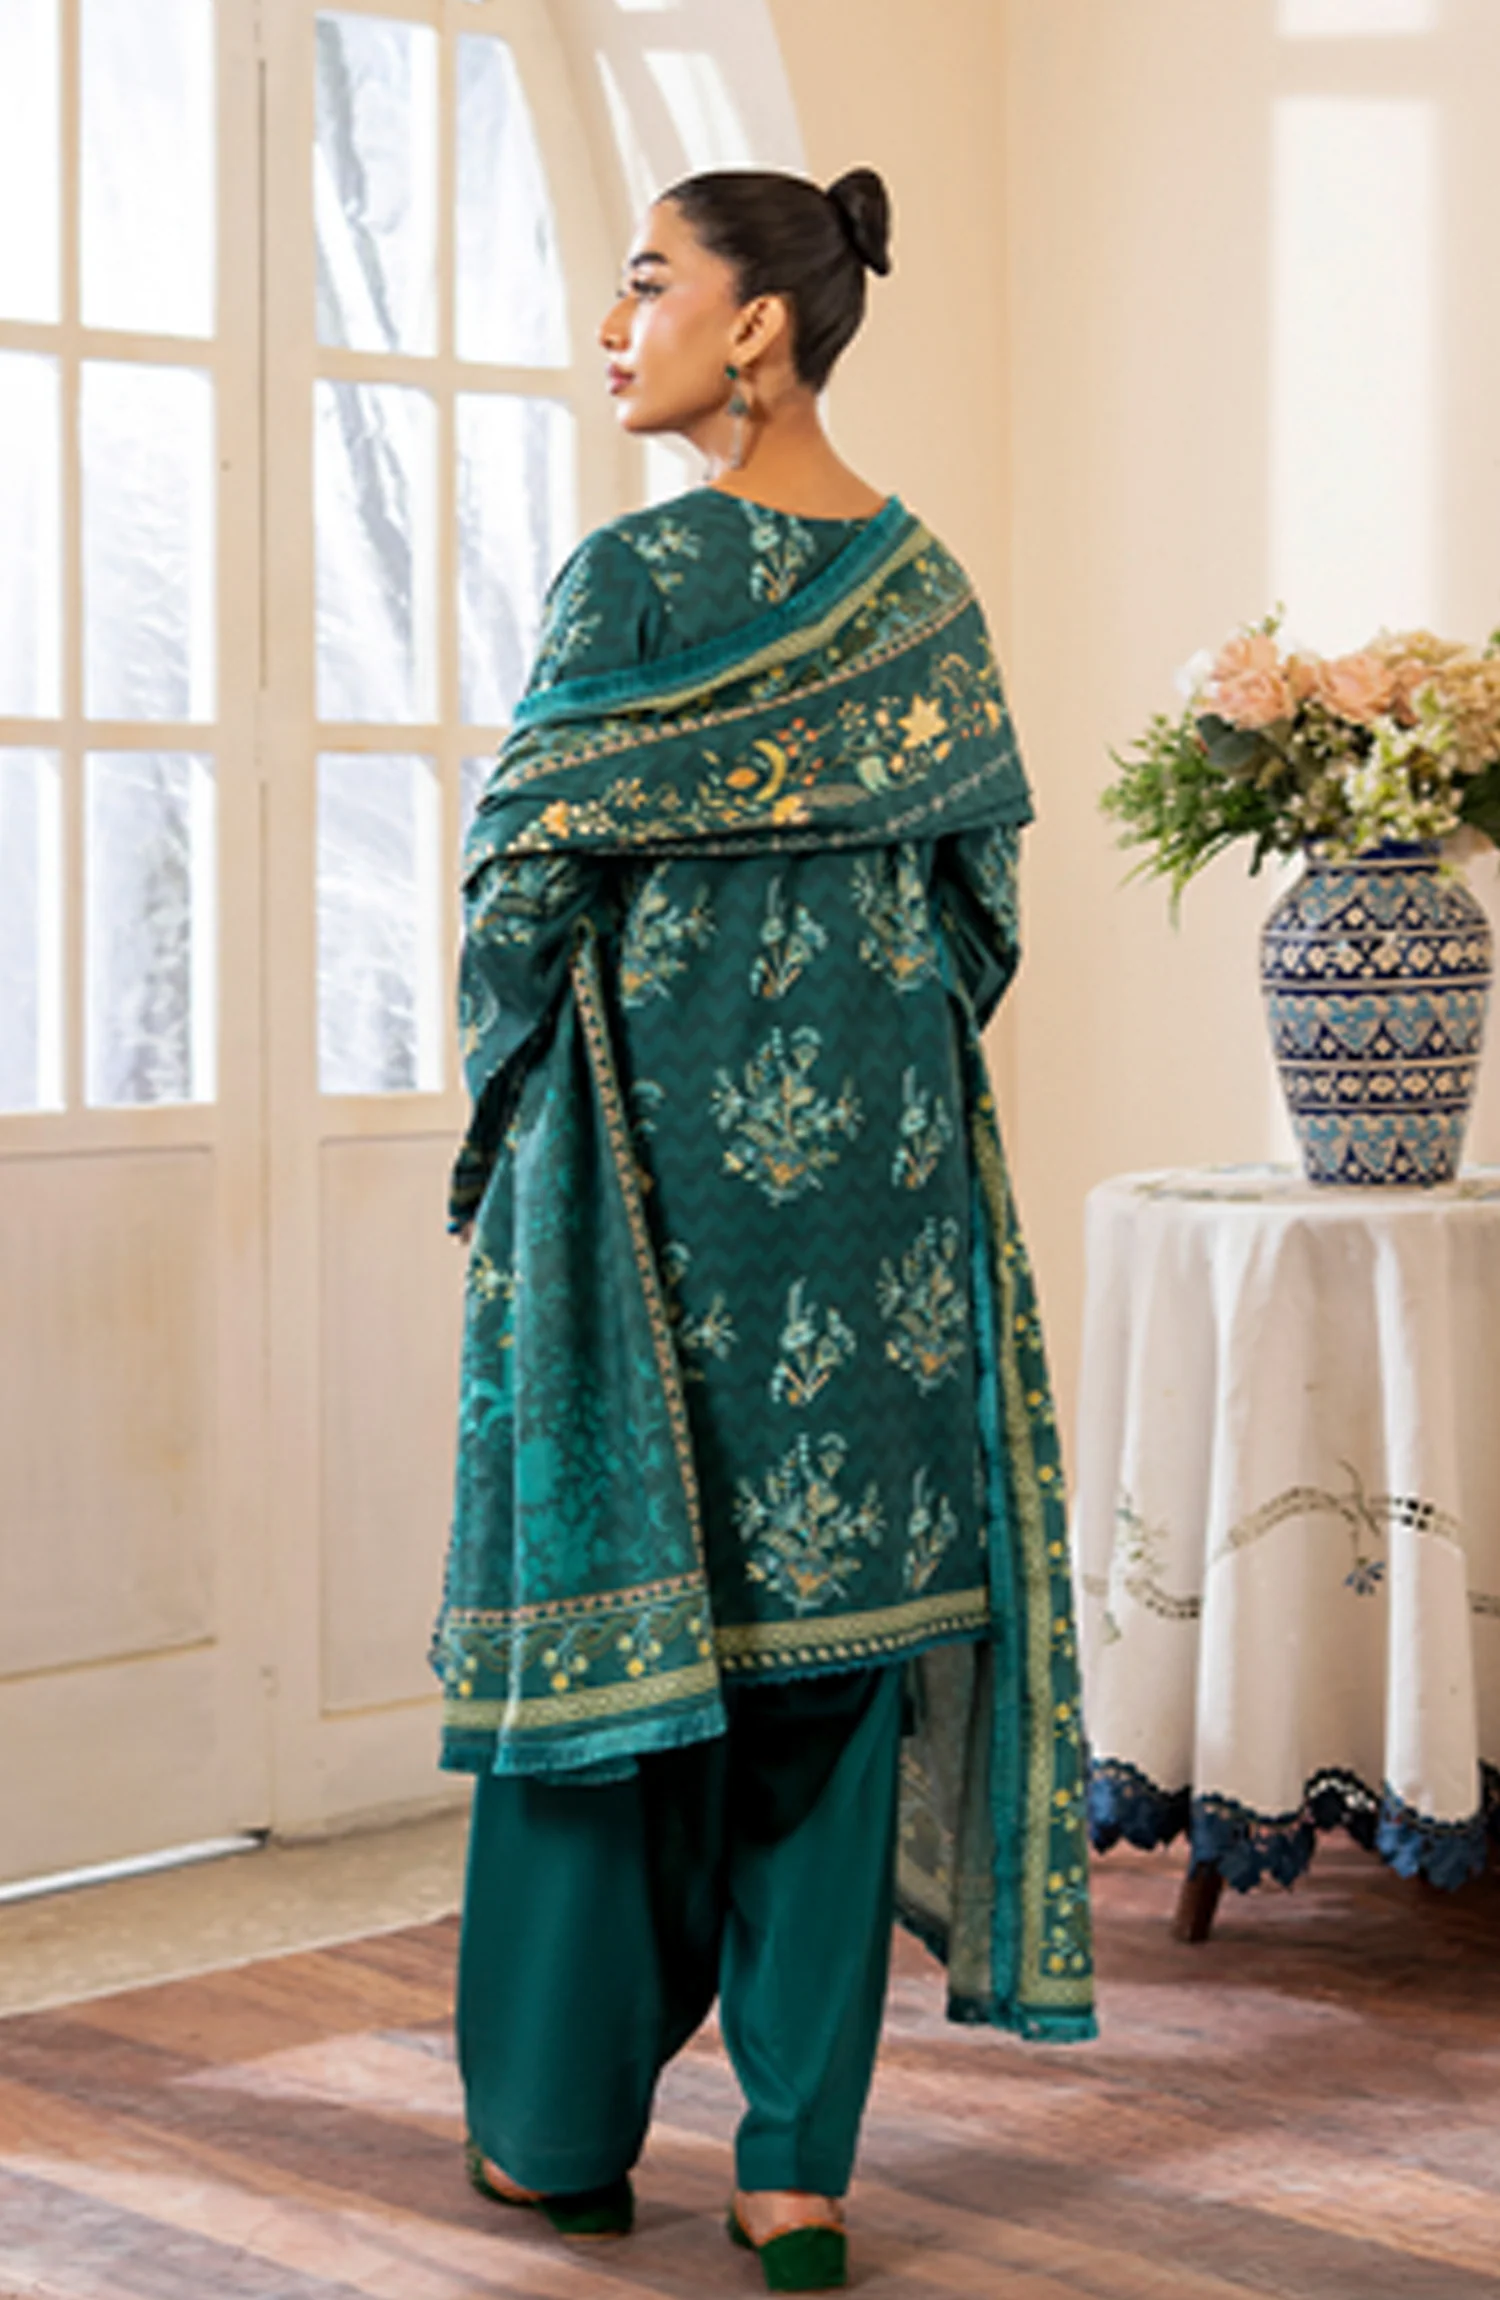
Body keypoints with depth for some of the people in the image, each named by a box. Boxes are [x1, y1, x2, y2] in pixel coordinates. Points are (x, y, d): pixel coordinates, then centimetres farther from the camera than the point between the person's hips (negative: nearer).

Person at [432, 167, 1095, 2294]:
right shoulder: (927, 588, 7)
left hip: (653, 1159, -5)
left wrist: (502, 1136, 4)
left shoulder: (634, 581, -11)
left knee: (615, 1606, 6)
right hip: (878, 1171, 5)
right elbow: (983, 889, 10)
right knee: (837, 1620, 7)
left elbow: (523, 887, -10)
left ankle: (570, 2123, 19)